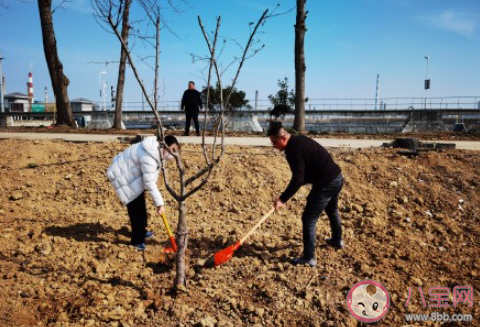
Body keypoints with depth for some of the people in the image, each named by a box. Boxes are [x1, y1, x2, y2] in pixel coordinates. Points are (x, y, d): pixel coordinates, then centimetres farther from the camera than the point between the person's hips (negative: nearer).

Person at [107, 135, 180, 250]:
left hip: (130, 173, 10)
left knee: (141, 205, 20)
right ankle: (137, 240, 9)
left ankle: (141, 232, 39)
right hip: (122, 176, -10)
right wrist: (159, 203, -27)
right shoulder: (148, 158, -35)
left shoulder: (157, 150, -5)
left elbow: (152, 175, 9)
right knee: (135, 208, -5)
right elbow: (149, 183, -33)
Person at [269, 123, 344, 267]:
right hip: (337, 177, 10)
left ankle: (309, 258, 3)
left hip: (326, 184, -10)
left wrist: (282, 199, -22)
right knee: (332, 210, 32)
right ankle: (337, 240, 53)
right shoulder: (300, 140, 10)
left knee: (308, 219, -3)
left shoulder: (294, 150, -21)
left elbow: (297, 180, -25)